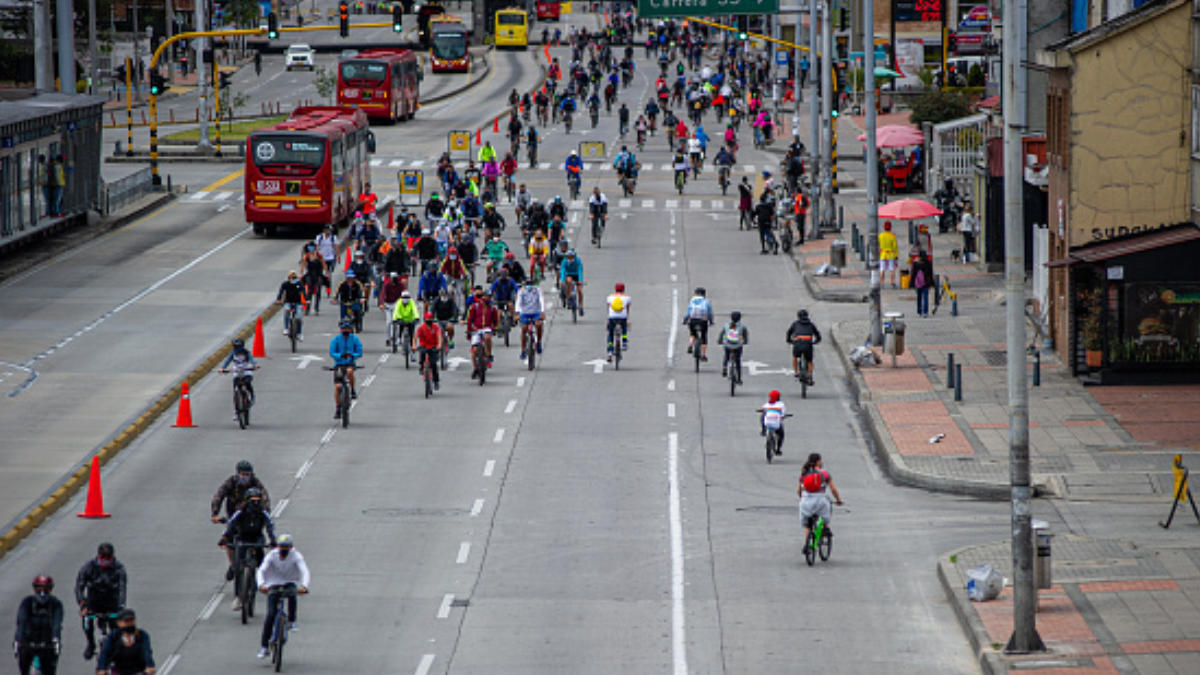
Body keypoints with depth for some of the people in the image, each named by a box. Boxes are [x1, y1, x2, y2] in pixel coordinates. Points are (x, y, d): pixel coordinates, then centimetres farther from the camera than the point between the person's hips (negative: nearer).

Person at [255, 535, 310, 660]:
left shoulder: (296, 556, -15)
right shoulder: (272, 556, -14)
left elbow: (304, 571, -27)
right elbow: (261, 571, -25)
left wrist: (304, 586, -48)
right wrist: (261, 585, -45)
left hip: (289, 583, 0)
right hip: (274, 585, 0)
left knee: (292, 593, -37)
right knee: (271, 615, -13)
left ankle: (291, 622, -17)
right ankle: (264, 647, -7)